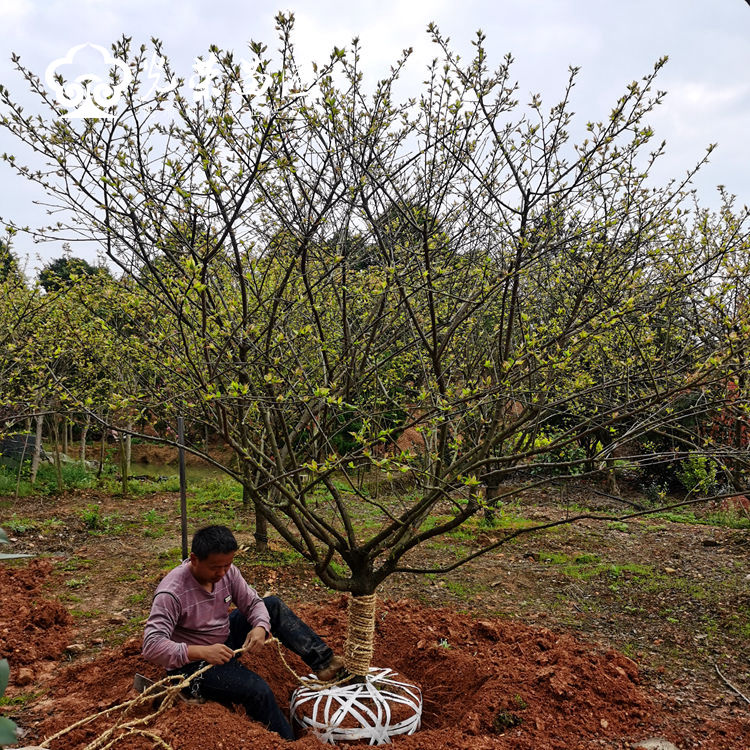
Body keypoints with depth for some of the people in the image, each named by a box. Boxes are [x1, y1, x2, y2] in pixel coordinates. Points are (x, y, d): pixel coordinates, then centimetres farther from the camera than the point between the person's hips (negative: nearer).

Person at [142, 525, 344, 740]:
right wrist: (202, 652, -45)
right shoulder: (172, 592, -30)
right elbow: (152, 644, -35)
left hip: (224, 642, 7)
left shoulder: (227, 571, -11)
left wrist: (260, 627, -26)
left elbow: (253, 603, -4)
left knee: (273, 605, -2)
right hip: (192, 663, -7)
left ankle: (322, 661, -2)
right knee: (257, 690, -25)